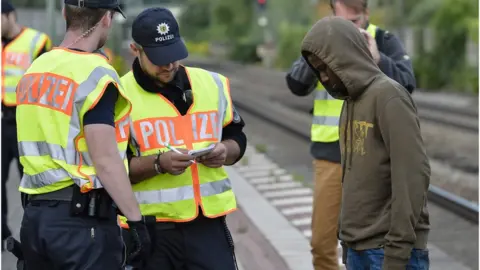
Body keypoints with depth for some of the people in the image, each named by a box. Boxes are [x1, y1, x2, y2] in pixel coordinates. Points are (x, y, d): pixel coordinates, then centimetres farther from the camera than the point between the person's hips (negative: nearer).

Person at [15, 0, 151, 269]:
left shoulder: (35, 69, 10)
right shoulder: (97, 73, -13)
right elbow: (105, 160, -18)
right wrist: (136, 219, -15)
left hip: (34, 216, 8)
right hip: (83, 219, -7)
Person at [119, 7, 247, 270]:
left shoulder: (212, 84, 9)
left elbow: (236, 137, 19)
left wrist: (225, 151, -4)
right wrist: (158, 163, -22)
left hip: (208, 223, 3)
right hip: (149, 228, -3)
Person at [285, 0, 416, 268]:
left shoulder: (385, 42, -1)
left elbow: (407, 85, -12)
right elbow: (296, 85, -6)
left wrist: (377, 59, -24)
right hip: (330, 154, 2)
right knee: (321, 241, 4)